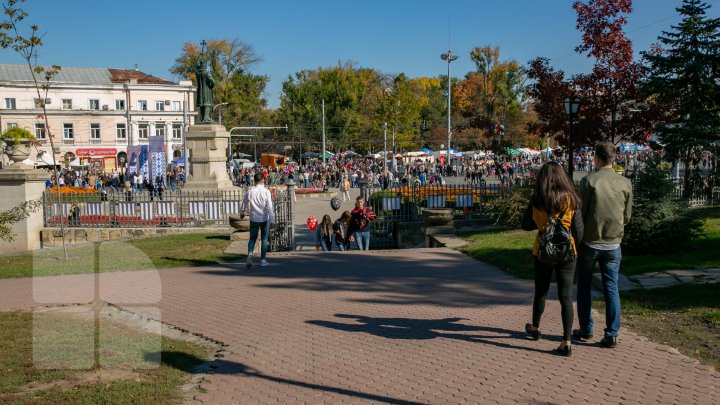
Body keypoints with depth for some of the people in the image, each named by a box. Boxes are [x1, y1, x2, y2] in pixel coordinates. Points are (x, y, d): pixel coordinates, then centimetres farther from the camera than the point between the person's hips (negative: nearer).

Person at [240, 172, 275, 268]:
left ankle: (250, 253, -13)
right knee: (264, 239, 10)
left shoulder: (250, 192, -4)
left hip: (254, 219, 2)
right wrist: (272, 220, -9)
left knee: (252, 238, 13)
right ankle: (263, 260, 12)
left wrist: (242, 213, 27)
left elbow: (244, 204, 7)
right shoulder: (266, 192, -11)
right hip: (264, 219, -2)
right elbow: (269, 207, -13)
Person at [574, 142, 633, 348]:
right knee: (611, 289, 8)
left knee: (584, 287, 12)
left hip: (589, 242, -2)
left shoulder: (589, 180, -12)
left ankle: (585, 330, 18)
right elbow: (627, 216, 5)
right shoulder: (625, 183, -2)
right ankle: (611, 335, 8)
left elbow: (580, 212, -9)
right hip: (613, 244, 2)